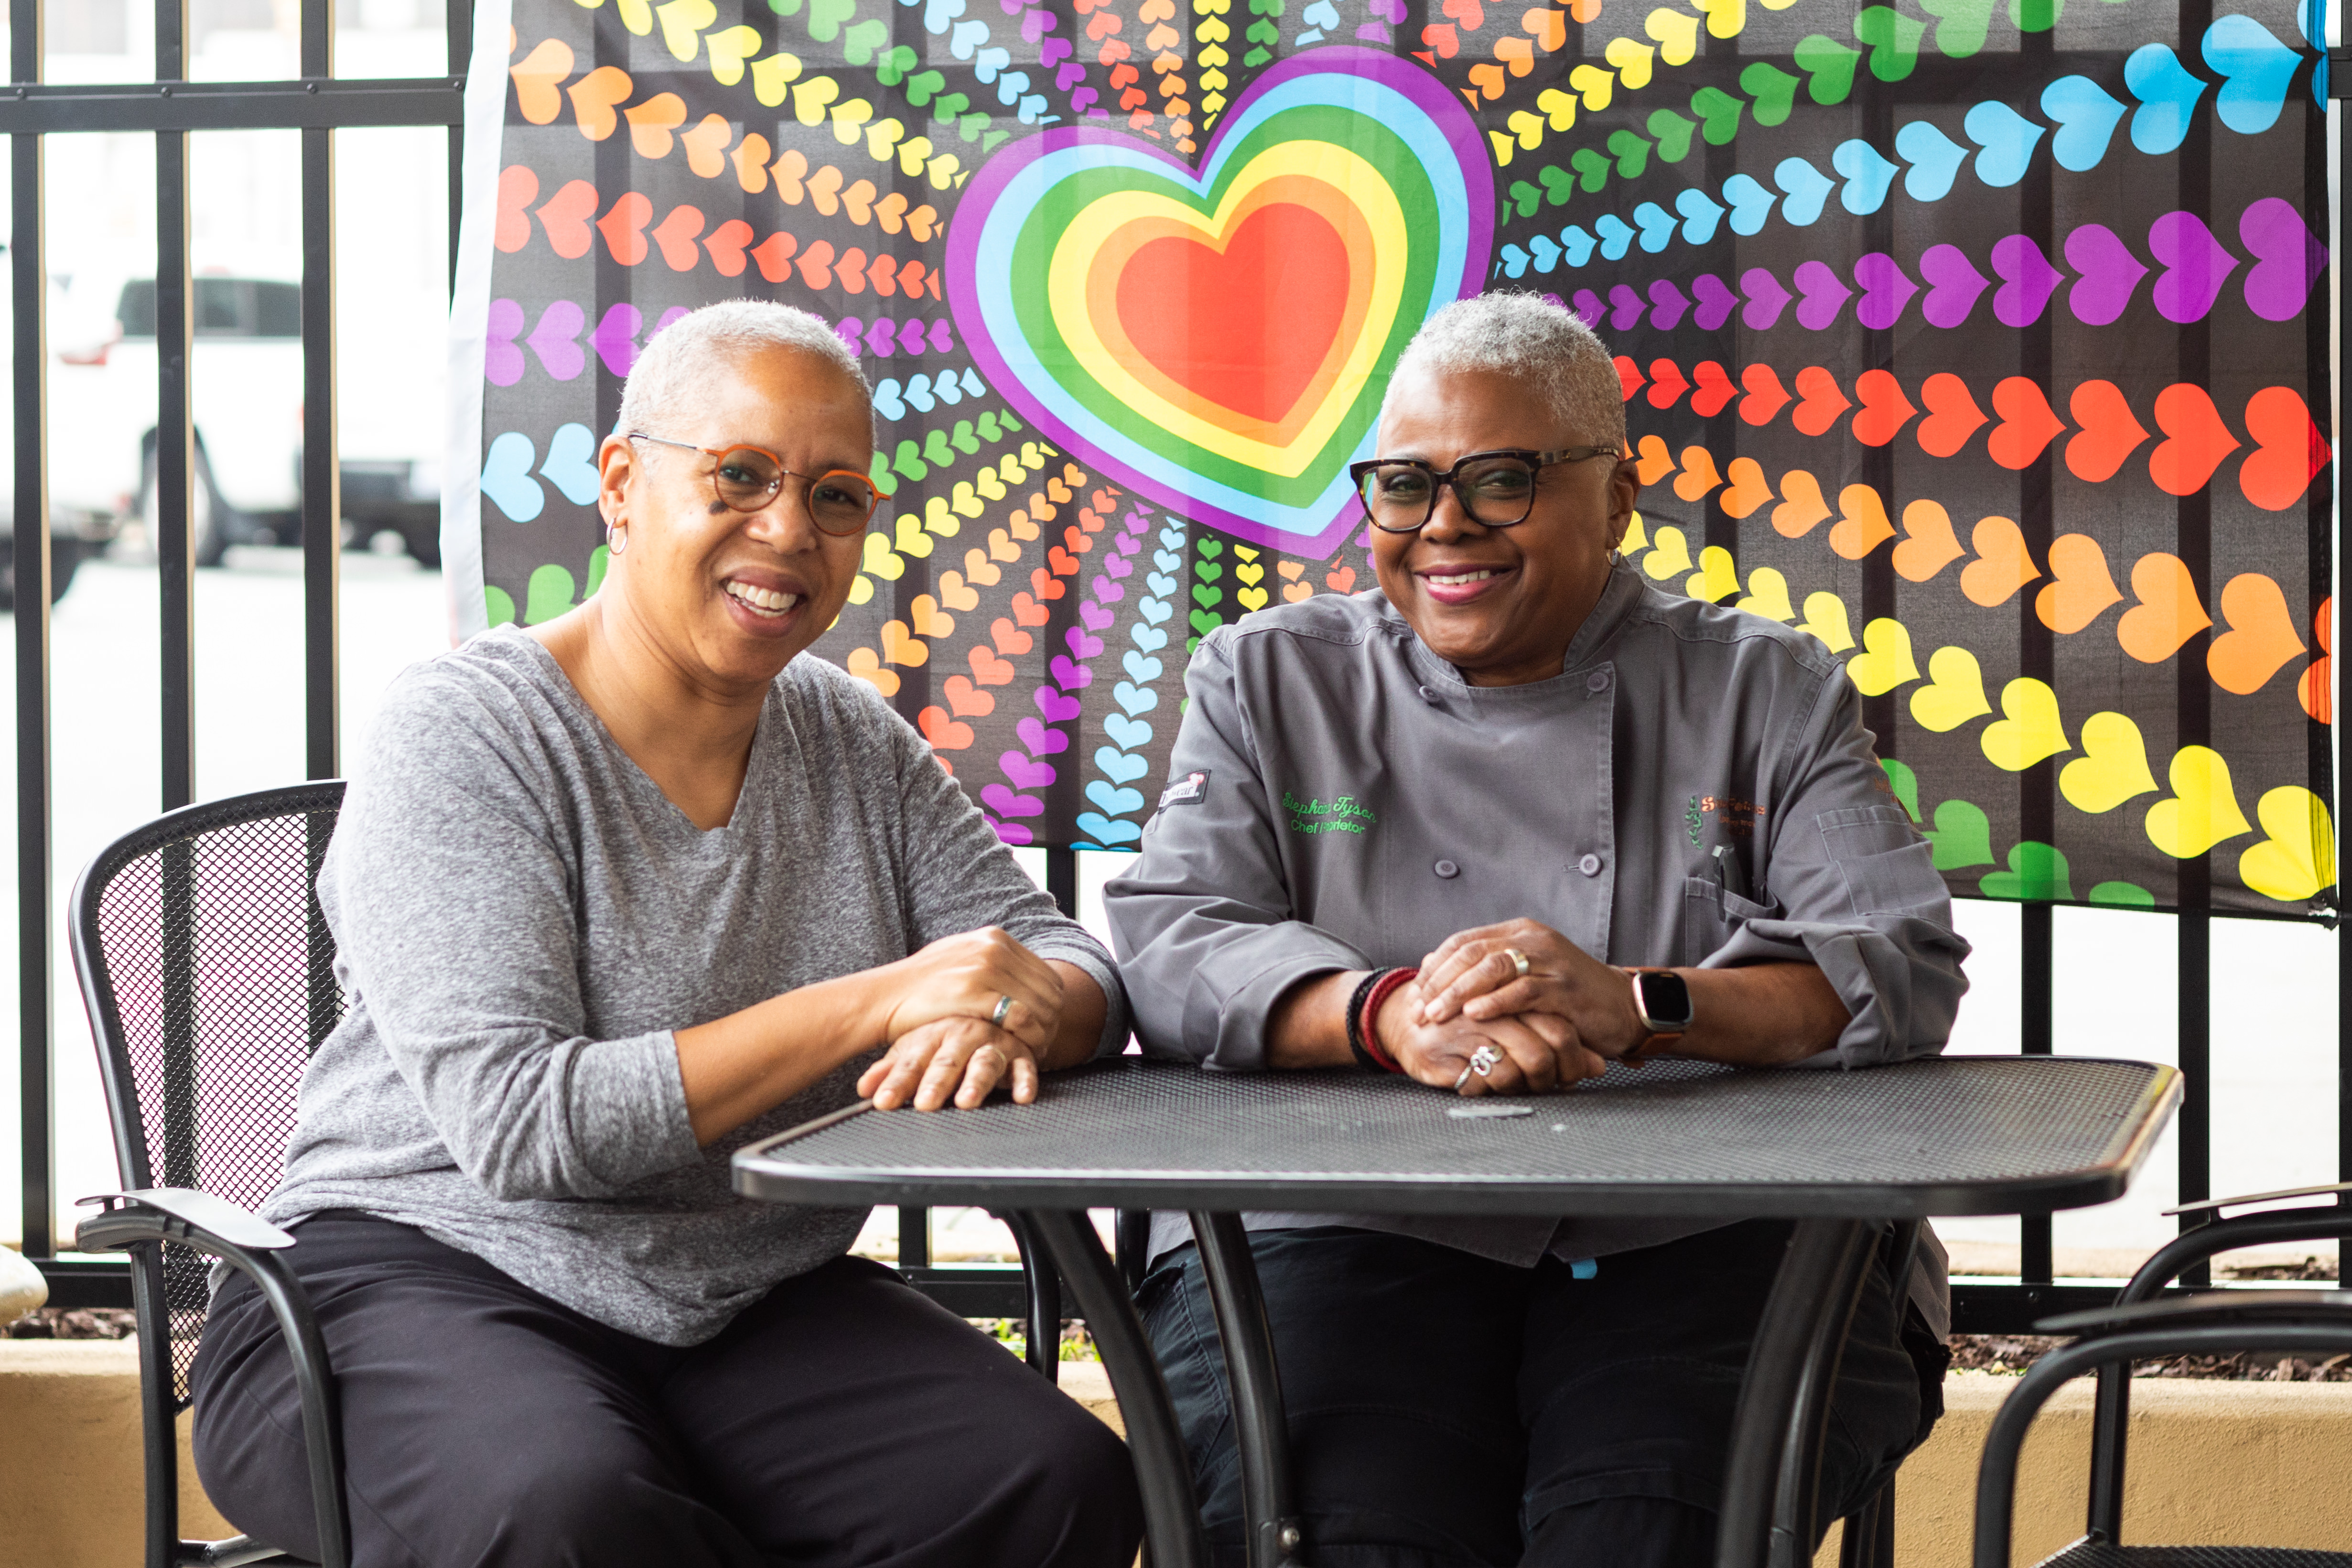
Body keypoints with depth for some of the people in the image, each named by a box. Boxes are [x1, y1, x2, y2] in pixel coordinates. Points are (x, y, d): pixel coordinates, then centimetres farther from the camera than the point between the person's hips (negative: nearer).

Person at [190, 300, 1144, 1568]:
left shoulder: (854, 747, 10)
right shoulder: (460, 737, -9)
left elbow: (1076, 973, 10)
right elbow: (517, 1127, -20)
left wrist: (1010, 1017, -17)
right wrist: (875, 1003, -23)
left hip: (755, 1307, 5)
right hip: (423, 1280, -5)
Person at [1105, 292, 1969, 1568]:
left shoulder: (1768, 692, 13)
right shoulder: (1268, 683, 15)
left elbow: (1903, 972, 1)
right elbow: (1169, 948, 2)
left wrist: (1636, 1007, -18)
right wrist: (1389, 1018, -19)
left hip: (1706, 1237, 0)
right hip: (1347, 1233, 0)